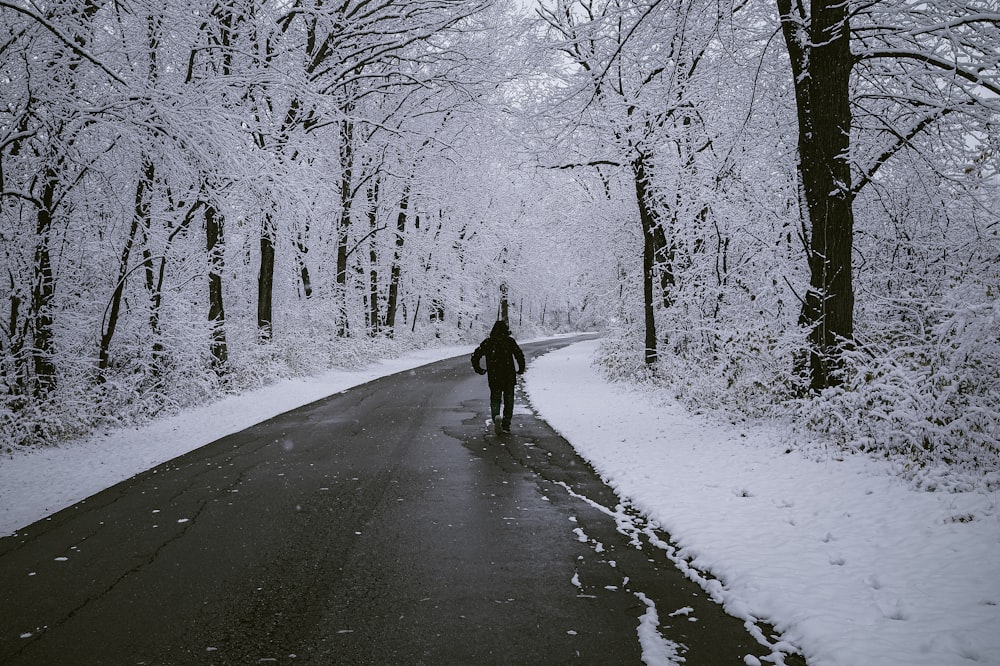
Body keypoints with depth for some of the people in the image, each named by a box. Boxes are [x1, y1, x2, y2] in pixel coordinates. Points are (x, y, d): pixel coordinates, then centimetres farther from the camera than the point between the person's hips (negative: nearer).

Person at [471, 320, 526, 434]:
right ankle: (506, 425, 10)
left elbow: (475, 355, 1)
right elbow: (519, 355, -11)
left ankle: (496, 416, -18)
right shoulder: (510, 341, -3)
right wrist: (521, 369, 4)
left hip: (493, 377, 1)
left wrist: (478, 369, 13)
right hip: (509, 377, -1)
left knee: (495, 399, 11)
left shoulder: (487, 342, 3)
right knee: (508, 401, 12)